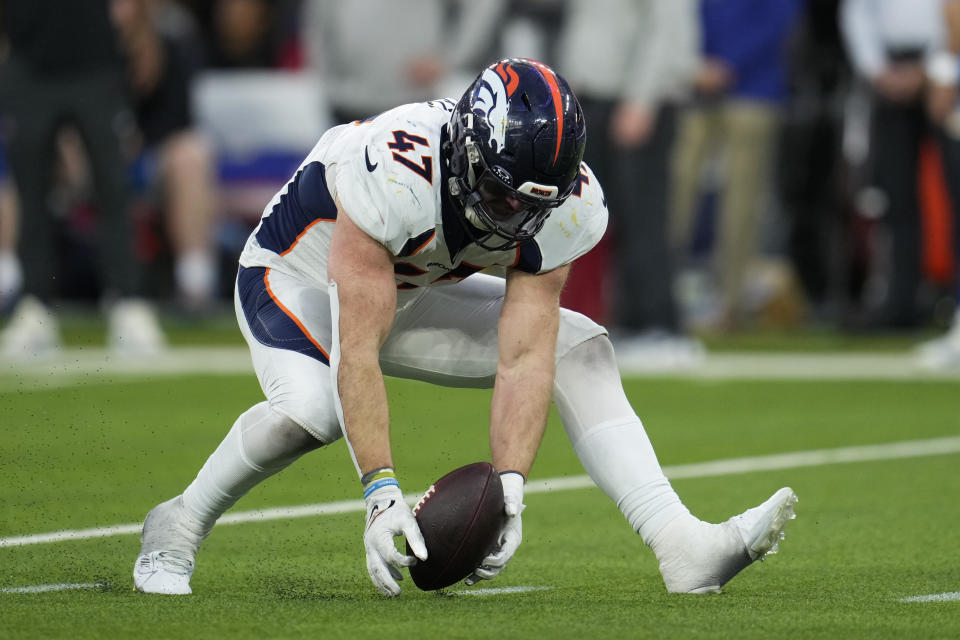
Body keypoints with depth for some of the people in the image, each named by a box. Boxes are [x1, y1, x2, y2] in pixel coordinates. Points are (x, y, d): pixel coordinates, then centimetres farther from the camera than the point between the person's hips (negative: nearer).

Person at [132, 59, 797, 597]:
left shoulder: (566, 206, -24)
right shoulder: (393, 174, -41)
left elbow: (523, 358, -24)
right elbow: (357, 353, -40)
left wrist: (509, 489, -37)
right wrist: (381, 492, -44)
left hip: (412, 294, 5)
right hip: (300, 276, -5)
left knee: (579, 350, -11)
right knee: (311, 407, -36)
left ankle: (683, 546, -15)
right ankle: (180, 526, -11)